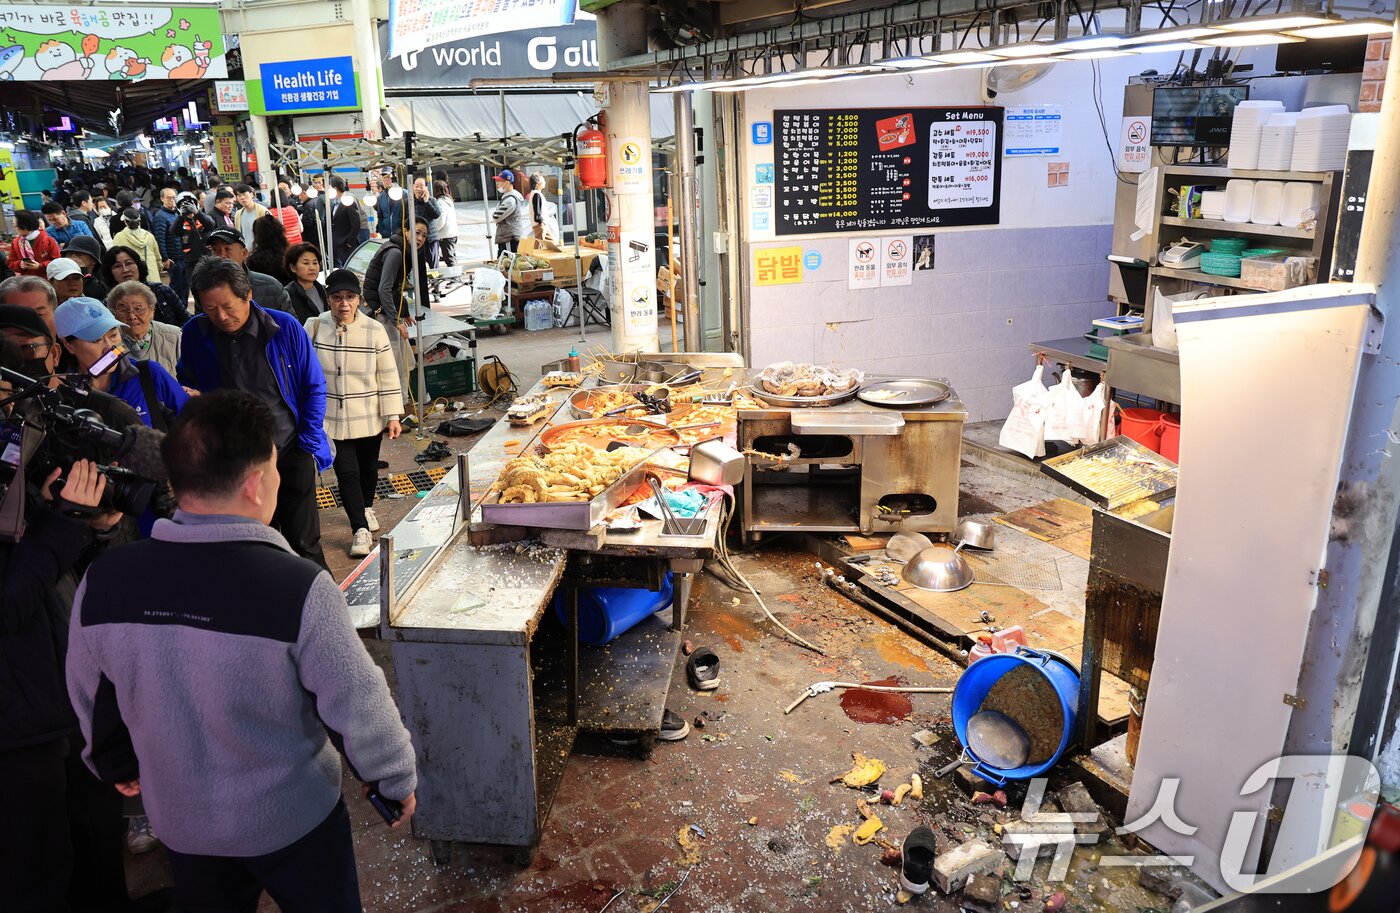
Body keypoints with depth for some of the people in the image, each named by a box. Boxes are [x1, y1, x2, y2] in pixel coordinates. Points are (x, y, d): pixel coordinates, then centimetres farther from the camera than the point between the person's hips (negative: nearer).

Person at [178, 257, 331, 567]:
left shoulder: (284, 327, -10)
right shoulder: (194, 335, -4)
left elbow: (314, 388, -1)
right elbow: (188, 391, 11)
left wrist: (308, 443, -5)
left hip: (290, 452, -2)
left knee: (305, 544, 7)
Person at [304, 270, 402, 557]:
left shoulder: (374, 331, -9)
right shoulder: (314, 327, -7)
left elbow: (388, 377, -5)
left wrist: (392, 416, -5)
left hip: (369, 418, 1)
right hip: (332, 418, -1)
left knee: (368, 467, 18)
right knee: (346, 472, -3)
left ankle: (366, 508, 45)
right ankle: (361, 529, 8)